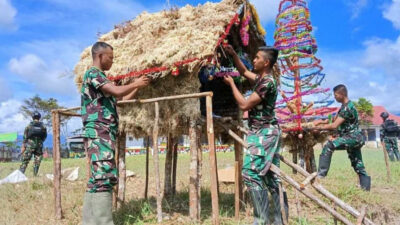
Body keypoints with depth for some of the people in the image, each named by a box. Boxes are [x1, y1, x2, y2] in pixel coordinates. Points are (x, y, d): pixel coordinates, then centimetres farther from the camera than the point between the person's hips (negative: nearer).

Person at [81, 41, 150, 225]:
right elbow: (118, 91, -19)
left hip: (104, 133, 10)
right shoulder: (93, 73, -5)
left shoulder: (101, 78, 25)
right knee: (104, 176, -17)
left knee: (97, 178, 10)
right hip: (98, 132, -10)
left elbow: (121, 99, 29)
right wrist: (135, 83, -1)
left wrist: (138, 88, 23)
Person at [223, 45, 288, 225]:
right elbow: (244, 71, 31)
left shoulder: (267, 82, -17)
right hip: (266, 132, 10)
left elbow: (244, 105, -18)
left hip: (263, 133, -10)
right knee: (271, 176, 11)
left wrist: (231, 83, -7)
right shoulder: (262, 79, 14)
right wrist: (233, 54, 19)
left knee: (251, 173, -12)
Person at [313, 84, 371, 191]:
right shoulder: (345, 106, 12)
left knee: (329, 145, -25)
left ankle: (321, 173, -26)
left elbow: (334, 126, -24)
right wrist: (322, 121, 3)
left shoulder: (347, 107, -19)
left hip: (353, 137, -10)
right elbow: (334, 119, 17)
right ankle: (365, 186, 22)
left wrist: (320, 127, -13)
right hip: (355, 138, 10)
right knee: (358, 165, 14)